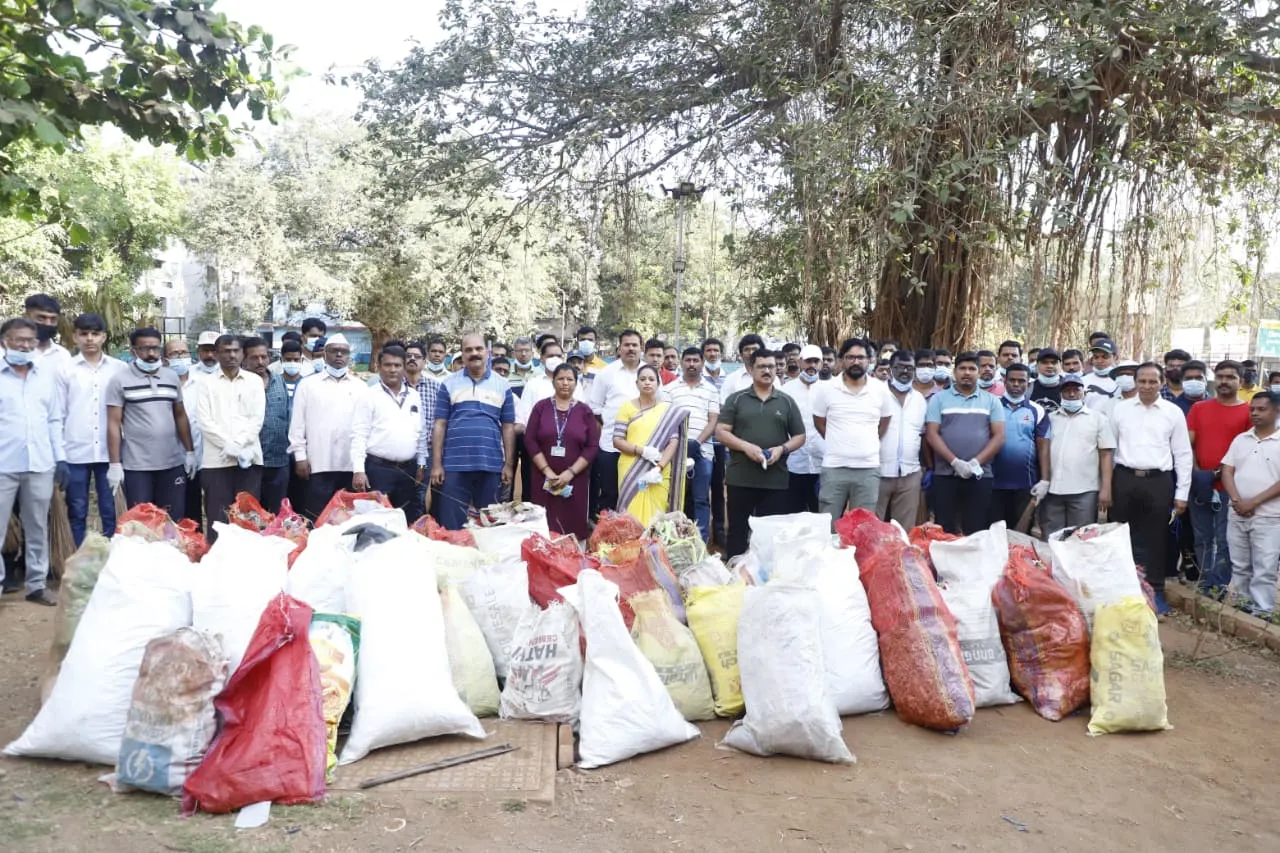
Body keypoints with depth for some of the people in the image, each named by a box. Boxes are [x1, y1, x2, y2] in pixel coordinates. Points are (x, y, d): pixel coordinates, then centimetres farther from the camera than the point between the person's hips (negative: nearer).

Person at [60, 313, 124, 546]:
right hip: (75, 452, 0)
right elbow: (57, 413, 5)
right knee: (77, 512, 7)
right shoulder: (66, 369, 4)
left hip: (109, 451, 0)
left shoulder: (120, 368, 5)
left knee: (110, 510, 5)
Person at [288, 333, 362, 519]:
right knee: (316, 519, 0)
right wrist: (300, 456, -3)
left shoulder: (361, 387, 11)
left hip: (352, 464, 2)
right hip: (318, 464, -2)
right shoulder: (308, 385, 7)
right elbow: (298, 423, 5)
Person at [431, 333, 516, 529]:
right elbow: (440, 425, 4)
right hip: (455, 465, -1)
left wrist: (509, 464, 3)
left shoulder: (502, 385, 8)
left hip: (491, 465, 1)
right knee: (452, 525, 4)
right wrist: (436, 463, -2)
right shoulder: (449, 384, 6)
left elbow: (508, 427, 8)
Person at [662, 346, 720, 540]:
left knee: (701, 499, 1)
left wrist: (697, 442, -12)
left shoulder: (711, 390, 10)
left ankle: (701, 542, 5)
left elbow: (713, 422, 4)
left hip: (703, 451, 0)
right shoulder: (669, 388, 9)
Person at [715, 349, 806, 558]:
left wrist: (782, 449, -9)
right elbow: (721, 431, 0)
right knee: (737, 529, 5)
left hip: (775, 480, 1)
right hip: (740, 478, -1)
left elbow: (800, 436, 11)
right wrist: (746, 446, -15)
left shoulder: (787, 402, 9)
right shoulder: (736, 399, 5)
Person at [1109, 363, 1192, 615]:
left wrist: (1182, 492, 1)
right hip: (1125, 479, 1)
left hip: (1158, 481, -1)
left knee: (1155, 538, 6)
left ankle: (1156, 591, 18)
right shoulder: (1120, 408, 5)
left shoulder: (1173, 412, 3)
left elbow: (1183, 454, 4)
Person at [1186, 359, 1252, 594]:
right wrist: (1195, 471, -5)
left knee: (1224, 540, 1)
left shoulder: (1249, 412, -1)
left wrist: (1223, 472, -13)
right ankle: (1205, 582, 20)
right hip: (1198, 485, 3)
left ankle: (1219, 586, 10)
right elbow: (1187, 444, 7)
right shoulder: (1199, 408, 9)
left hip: (1230, 487, -3)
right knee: (1203, 539, 10)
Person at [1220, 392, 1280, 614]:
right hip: (1237, 515, 5)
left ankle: (1262, 613, 3)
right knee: (1239, 567, 12)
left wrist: (1253, 502, -14)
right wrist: (1237, 501, -8)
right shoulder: (1240, 439, 10)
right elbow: (1227, 471, 6)